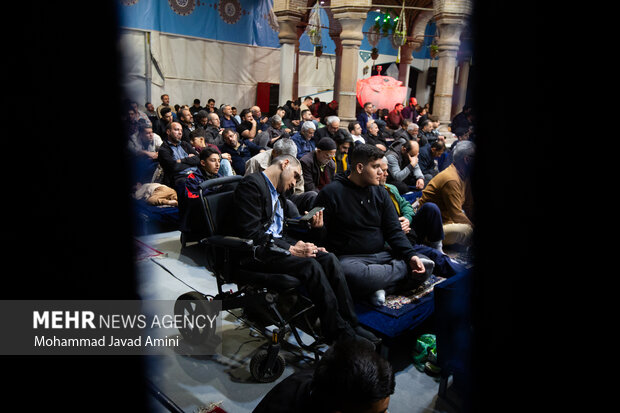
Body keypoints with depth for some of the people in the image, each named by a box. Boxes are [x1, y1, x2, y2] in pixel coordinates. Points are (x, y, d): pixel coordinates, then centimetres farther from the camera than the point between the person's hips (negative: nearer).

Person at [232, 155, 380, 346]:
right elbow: (250, 233, -18)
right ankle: (338, 333, -19)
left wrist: (300, 245, -1)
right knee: (310, 265, -28)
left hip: (279, 245, 9)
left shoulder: (277, 192, 22)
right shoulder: (251, 184, -8)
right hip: (256, 253, -8)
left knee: (329, 258, -13)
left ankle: (350, 325, -12)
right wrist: (290, 249, -20)